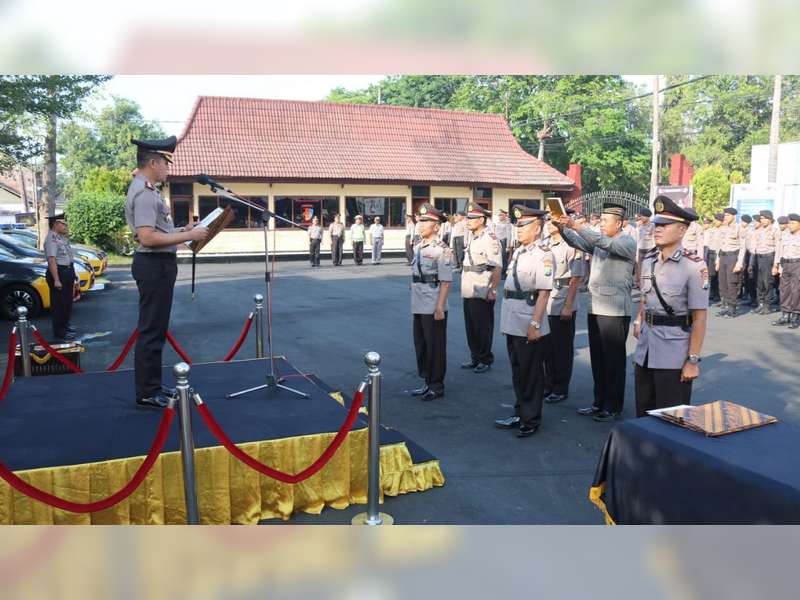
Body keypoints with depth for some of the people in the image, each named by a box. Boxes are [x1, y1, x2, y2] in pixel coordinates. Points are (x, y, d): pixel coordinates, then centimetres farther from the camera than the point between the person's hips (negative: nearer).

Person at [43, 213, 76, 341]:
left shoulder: (61, 237, 11)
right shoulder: (51, 239, -18)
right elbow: (52, 260, -25)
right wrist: (56, 280, -28)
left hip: (68, 270, 10)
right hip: (58, 272, -10)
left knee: (67, 300, 21)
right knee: (58, 303, -3)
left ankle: (65, 324, 37)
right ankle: (59, 332, 3)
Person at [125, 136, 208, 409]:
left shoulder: (146, 190, 16)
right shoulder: (144, 193, -17)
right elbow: (147, 238, -26)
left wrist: (182, 230, 14)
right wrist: (188, 236, -21)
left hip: (159, 264, 11)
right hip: (154, 265, -11)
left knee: (155, 329, 17)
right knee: (152, 331, -4)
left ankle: (152, 387, 28)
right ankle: (147, 393, 5)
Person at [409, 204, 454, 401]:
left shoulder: (442, 250, -13)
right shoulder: (417, 247, 11)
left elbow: (446, 281, -15)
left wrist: (440, 307, -18)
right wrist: (413, 303, 16)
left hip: (434, 309, -8)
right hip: (418, 308, 8)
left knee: (435, 347, 3)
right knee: (421, 345, 15)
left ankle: (437, 385, 16)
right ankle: (427, 382, 28)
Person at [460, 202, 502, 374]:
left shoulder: (490, 239, -14)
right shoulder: (473, 238, 14)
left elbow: (497, 267, -19)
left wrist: (493, 290, -21)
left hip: (482, 294, -9)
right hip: (469, 293, 9)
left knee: (483, 328, 2)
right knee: (471, 327, 15)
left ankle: (486, 360, 15)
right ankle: (475, 358, 27)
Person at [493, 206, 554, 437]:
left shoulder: (543, 255, -13)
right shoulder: (518, 252, 13)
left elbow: (543, 293, -18)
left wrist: (535, 324, -22)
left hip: (530, 328, -8)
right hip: (512, 324, 8)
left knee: (531, 375, 5)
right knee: (517, 373, 18)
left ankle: (531, 420, 18)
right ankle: (519, 414, 31)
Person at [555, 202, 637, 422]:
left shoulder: (628, 242, -6)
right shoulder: (599, 241, 15)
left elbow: (603, 242, -24)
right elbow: (575, 241, 6)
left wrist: (576, 226, -30)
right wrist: (563, 227, -12)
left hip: (615, 311, -7)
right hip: (595, 309, 7)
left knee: (613, 360, 2)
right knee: (597, 358, 13)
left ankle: (613, 407, 12)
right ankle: (600, 402, 24)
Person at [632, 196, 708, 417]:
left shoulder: (694, 265, -14)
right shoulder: (649, 260, 5)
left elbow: (699, 317, -14)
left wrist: (693, 360, -15)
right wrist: (639, 321, 7)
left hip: (674, 357, -6)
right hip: (645, 351, 6)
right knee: (643, 413, 17)